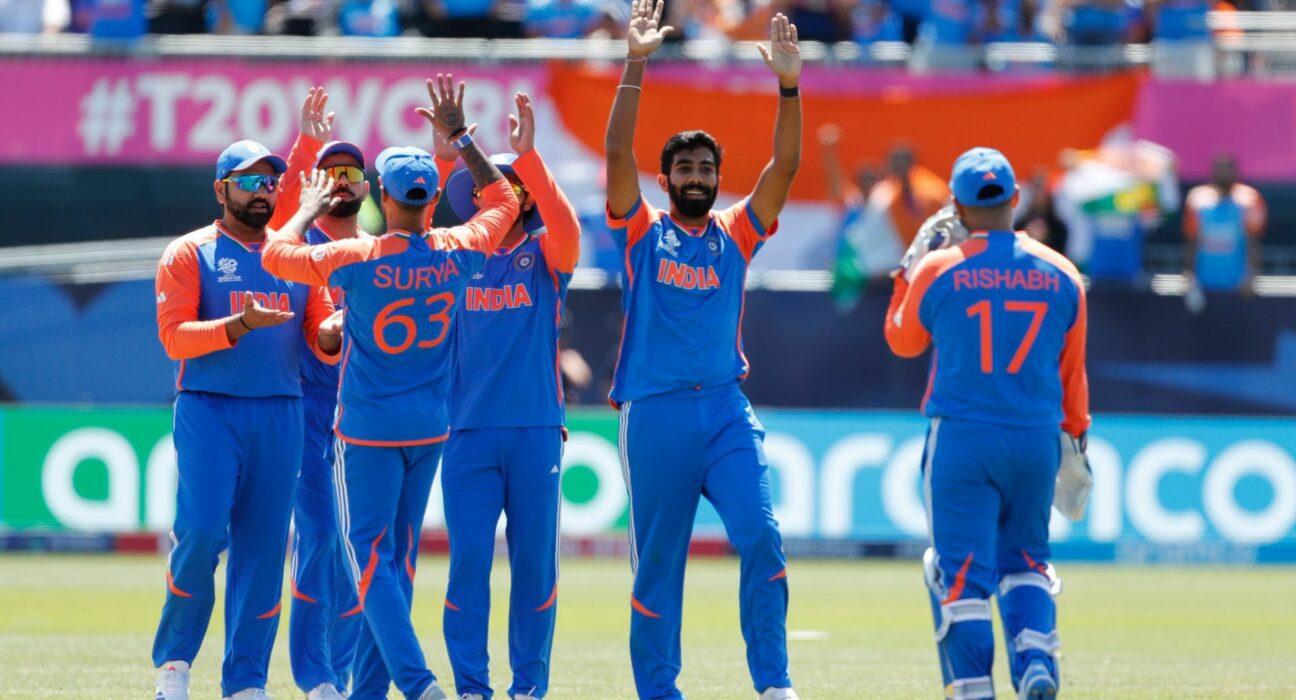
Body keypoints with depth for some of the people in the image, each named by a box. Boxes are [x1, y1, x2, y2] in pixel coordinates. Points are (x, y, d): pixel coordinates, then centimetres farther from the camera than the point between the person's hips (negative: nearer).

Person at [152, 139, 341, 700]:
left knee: (263, 546, 0)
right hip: (208, 408, -4)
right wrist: (240, 325, -23)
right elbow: (174, 336, -8)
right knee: (202, 530, -16)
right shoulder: (190, 254, 4)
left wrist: (336, 332, -15)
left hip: (280, 415, 4)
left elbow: (323, 339, 9)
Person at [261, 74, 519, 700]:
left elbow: (276, 254, -4)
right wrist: (459, 136, 17)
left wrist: (310, 210, 12)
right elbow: (502, 200, 13)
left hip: (368, 430, -5)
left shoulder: (359, 260, -17)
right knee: (398, 555, 13)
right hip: (430, 428, 5)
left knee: (371, 555, -4)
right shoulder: (454, 254, -6)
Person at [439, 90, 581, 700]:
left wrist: (527, 155, -24)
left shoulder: (543, 255, 3)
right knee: (468, 560, -4)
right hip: (468, 432, 1)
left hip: (535, 431, -1)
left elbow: (566, 228, -16)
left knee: (534, 562, 2)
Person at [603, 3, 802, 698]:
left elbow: (785, 166, 2)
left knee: (760, 536, -14)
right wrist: (635, 66, -14)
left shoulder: (736, 235, 12)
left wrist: (788, 85, -10)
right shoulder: (643, 232, 7)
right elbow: (617, 152, -5)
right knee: (657, 561, 4)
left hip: (726, 411, 1)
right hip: (654, 413, -1)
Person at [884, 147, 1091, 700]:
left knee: (961, 569, 0)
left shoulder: (938, 272, -5)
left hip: (961, 439, -3)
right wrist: (1075, 438, 22)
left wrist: (907, 278, 25)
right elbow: (1073, 369, 12)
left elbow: (903, 340, 13)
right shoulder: (1061, 274, 3)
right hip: (1039, 438, 3)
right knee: (1024, 560, 19)